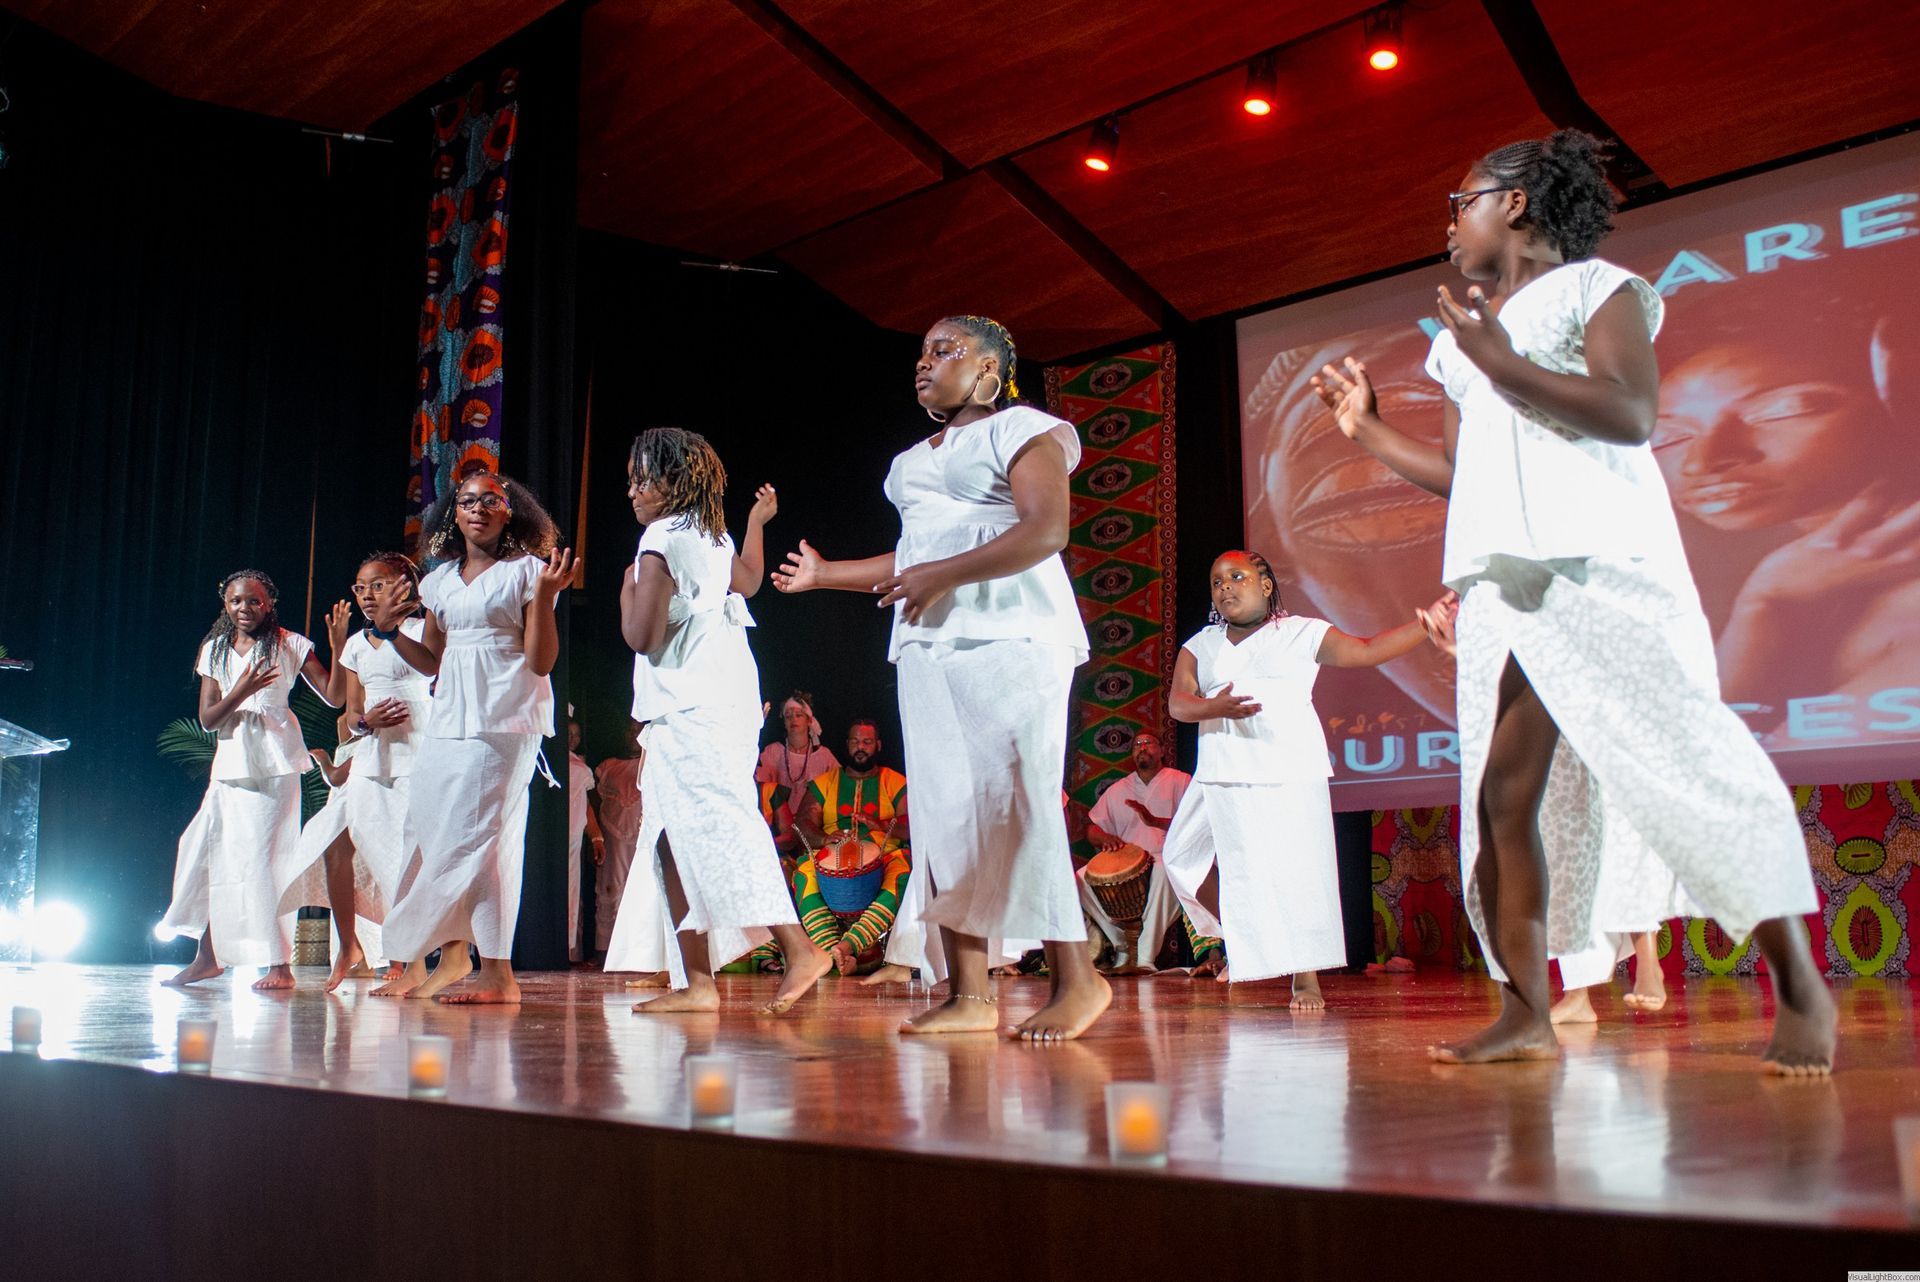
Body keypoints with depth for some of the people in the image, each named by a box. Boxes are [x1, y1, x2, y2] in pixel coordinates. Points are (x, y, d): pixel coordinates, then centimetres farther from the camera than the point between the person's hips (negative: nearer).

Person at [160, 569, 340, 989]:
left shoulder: (290, 645, 1)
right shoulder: (215, 651, 12)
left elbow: (332, 695, -7)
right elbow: (207, 719, 5)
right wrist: (241, 692, -13)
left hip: (273, 764, -5)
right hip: (230, 763, 5)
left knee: (264, 854, -10)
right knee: (208, 852, 8)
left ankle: (279, 965, -7)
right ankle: (208, 956, 22)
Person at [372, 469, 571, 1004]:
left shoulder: (526, 570, 1)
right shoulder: (439, 580, 17)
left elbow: (542, 661, -6)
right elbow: (433, 663, 19)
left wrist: (544, 595, -16)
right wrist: (390, 632, 7)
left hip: (504, 716, -6)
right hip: (449, 716, 6)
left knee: (477, 831, -11)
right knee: (432, 829, 1)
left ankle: (497, 972, -9)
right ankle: (453, 955, 11)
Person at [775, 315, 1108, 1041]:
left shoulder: (1024, 431, 0)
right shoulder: (917, 458, 25)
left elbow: (1046, 530, -14)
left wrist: (944, 575, -20)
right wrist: (827, 574, 26)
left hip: (1008, 636, -8)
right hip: (928, 646, 8)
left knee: (1015, 803, -16)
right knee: (945, 811, 0)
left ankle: (1076, 979, -8)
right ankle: (970, 995, 1)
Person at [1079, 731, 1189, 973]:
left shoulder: (1180, 781, 9)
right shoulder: (1118, 789, 20)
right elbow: (1092, 828, 18)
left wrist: (1154, 821, -22)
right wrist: (1106, 838, -7)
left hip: (1167, 855, -4)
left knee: (1164, 870, -41)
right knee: (1081, 880, -21)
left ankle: (1146, 959, -37)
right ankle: (1123, 947, -11)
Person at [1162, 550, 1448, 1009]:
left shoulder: (1302, 634, 9)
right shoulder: (1199, 647, 14)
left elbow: (1368, 650, 9)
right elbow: (1178, 702, 1)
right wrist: (1217, 707, -21)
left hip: (1289, 775, -4)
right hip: (1221, 778, 4)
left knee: (1298, 871, -10)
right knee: (1183, 857, 6)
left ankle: (1306, 978, -1)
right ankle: (1242, 941, 26)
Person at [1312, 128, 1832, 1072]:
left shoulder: (1595, 287, 7)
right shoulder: (1465, 338, 25)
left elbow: (1629, 413, -10)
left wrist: (1500, 363, -11)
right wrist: (1367, 430, 23)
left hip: (1603, 564, -6)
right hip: (1504, 584, 6)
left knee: (1691, 764, -11)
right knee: (1500, 796, -3)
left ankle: (1799, 986, -1)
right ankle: (1526, 1014, -1)